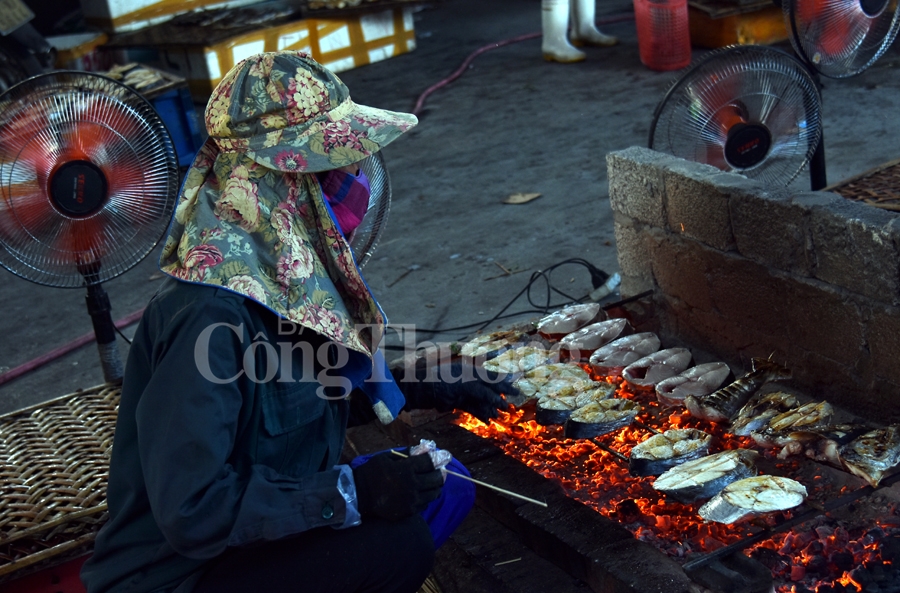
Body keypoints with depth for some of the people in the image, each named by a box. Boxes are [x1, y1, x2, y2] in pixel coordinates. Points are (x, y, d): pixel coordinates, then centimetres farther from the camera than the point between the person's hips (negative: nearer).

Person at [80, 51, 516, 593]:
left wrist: (436, 391, 9)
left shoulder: (289, 270, -3)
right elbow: (190, 512, -30)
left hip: (261, 524, 9)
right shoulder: (212, 315, -30)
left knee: (446, 487, 4)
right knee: (400, 542, -22)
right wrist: (347, 492, -26)